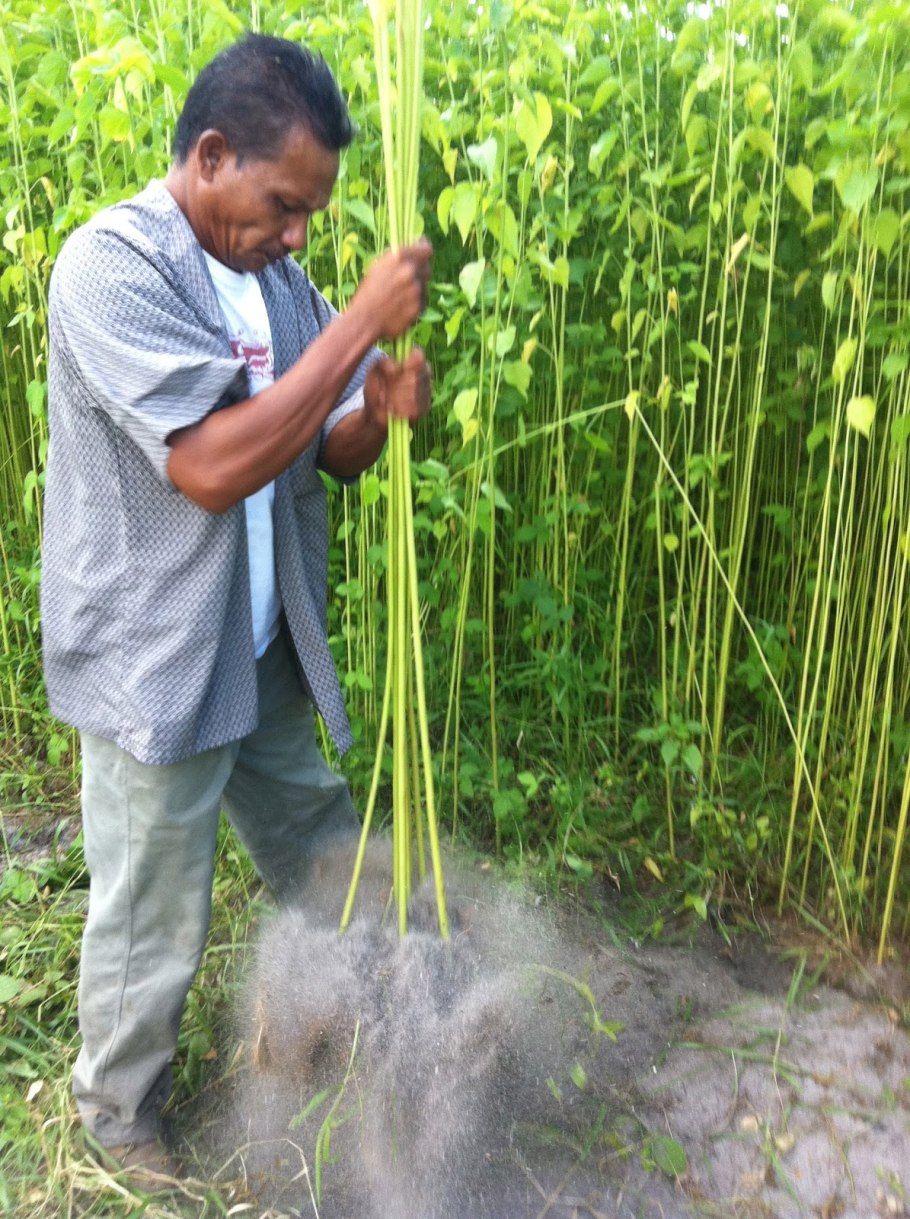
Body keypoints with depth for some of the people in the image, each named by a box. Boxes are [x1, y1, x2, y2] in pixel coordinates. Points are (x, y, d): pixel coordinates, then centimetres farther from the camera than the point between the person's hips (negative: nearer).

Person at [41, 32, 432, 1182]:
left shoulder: (278, 279, 5)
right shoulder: (112, 263, -17)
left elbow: (327, 452, 11)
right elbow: (214, 466, -29)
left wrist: (379, 409, -13)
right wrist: (364, 319, -25)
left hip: (268, 655, 7)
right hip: (155, 665, -7)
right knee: (151, 928, 11)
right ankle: (121, 1116, 39)